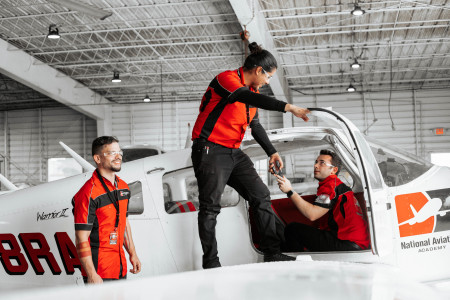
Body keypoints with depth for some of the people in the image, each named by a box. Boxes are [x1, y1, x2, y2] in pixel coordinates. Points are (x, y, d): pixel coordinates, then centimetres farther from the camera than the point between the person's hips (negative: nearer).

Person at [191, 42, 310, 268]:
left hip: (234, 153, 9)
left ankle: (272, 254, 4)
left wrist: (272, 152, 25)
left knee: (261, 195, 1)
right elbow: (249, 98, -32)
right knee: (210, 206, -7)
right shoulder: (226, 79, -13)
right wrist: (288, 107, -38)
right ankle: (211, 264, -1)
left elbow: (255, 125, 26)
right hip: (210, 150, -8)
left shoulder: (252, 90, 15)